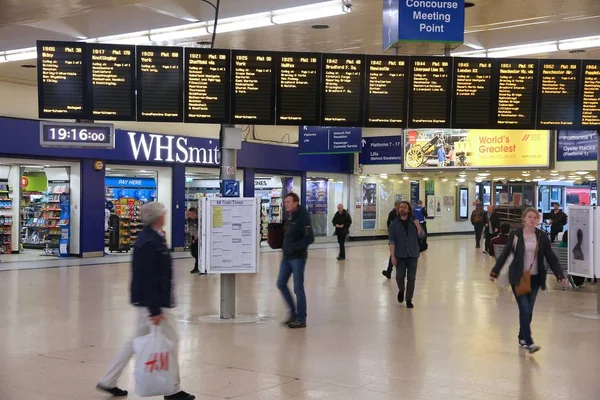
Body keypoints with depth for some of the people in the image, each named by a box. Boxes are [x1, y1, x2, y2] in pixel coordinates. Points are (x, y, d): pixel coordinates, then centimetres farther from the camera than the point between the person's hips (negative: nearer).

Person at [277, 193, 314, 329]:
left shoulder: (303, 217, -15)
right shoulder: (289, 216, 10)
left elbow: (309, 238, -20)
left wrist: (293, 247, -25)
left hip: (298, 257, -8)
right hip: (287, 256, 8)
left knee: (298, 288, -2)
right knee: (281, 283, 9)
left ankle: (301, 319, 9)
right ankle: (293, 312, 24)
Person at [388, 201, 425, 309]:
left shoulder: (414, 222, 4)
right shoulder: (394, 224, 0)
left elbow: (421, 236, -2)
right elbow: (392, 241, -4)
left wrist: (418, 226, -18)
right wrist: (392, 256, -11)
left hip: (412, 255, 1)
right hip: (400, 255, -1)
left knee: (411, 279, 2)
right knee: (399, 276, -6)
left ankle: (409, 300, 14)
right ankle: (401, 290, 27)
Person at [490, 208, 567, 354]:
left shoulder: (542, 237, 0)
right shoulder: (515, 235, -7)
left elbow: (551, 258, 2)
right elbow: (504, 254, -1)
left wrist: (560, 276, -5)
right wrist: (494, 272, -1)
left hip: (535, 278, 3)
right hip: (518, 278, -3)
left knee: (528, 310, 9)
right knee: (525, 309, -10)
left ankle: (522, 337, 26)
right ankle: (528, 342, -11)